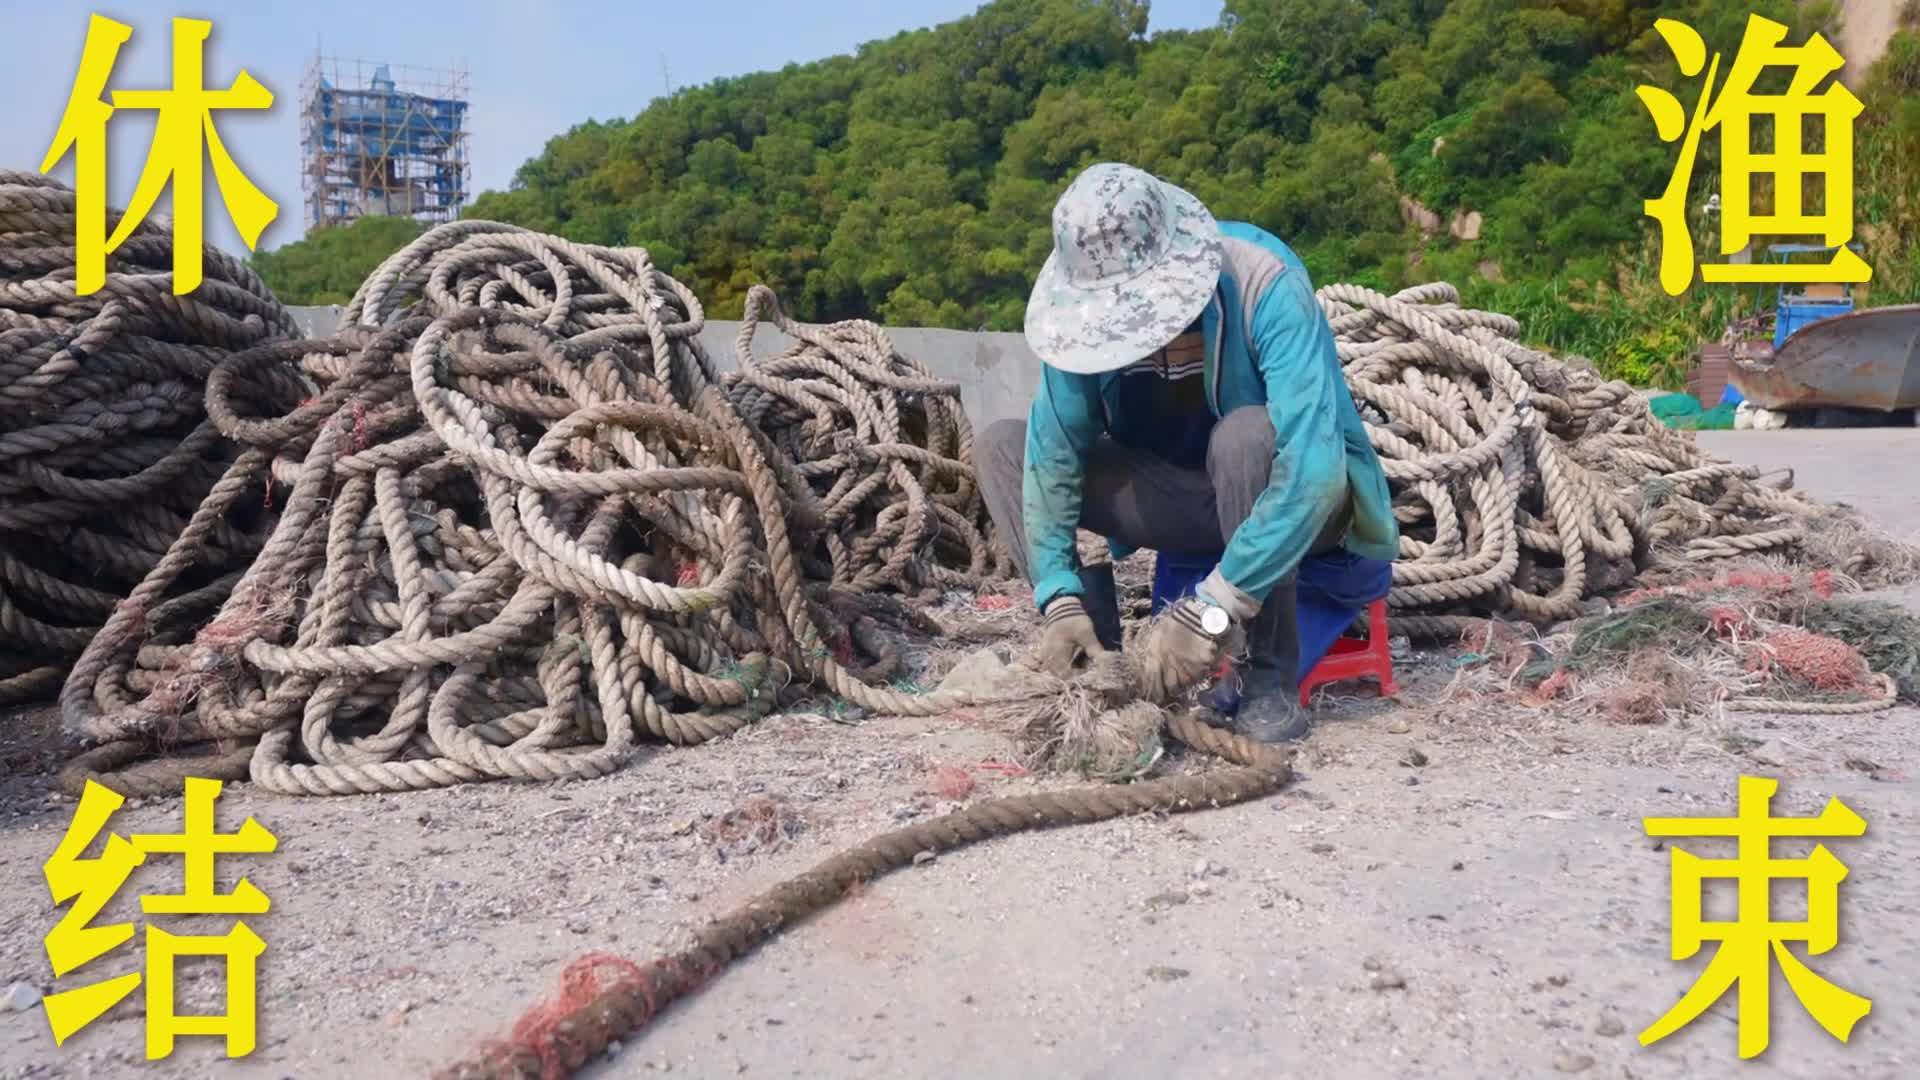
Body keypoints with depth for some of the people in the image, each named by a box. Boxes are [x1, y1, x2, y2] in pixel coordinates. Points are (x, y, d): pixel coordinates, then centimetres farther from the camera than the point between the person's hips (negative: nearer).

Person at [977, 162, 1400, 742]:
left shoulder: (1267, 286, -30)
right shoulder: (1089, 298, -17)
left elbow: (1315, 465, -39)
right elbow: (1054, 452, -16)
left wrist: (1209, 612, -42)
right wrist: (1061, 600, -25)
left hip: (1303, 501, -4)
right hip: (1186, 493, 4)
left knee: (1246, 435, -39)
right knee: (1003, 444, -10)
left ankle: (1268, 679, -23)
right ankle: (1095, 659, -12)